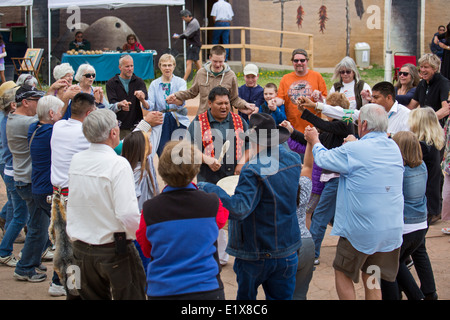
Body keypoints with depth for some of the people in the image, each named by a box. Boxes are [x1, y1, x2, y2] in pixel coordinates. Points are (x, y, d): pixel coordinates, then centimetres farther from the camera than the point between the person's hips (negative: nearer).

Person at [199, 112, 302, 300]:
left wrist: (209, 189, -26)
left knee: (245, 296, 17)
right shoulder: (294, 160, -2)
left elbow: (238, 209, -32)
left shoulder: (253, 171, -25)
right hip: (287, 253, 5)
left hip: (256, 255, -5)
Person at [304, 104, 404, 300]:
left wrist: (314, 140, 19)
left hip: (361, 231, -6)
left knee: (343, 273, 13)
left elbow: (322, 159, 0)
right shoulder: (394, 148, 4)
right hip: (392, 230, 6)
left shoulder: (353, 151, -16)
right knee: (371, 280, 16)